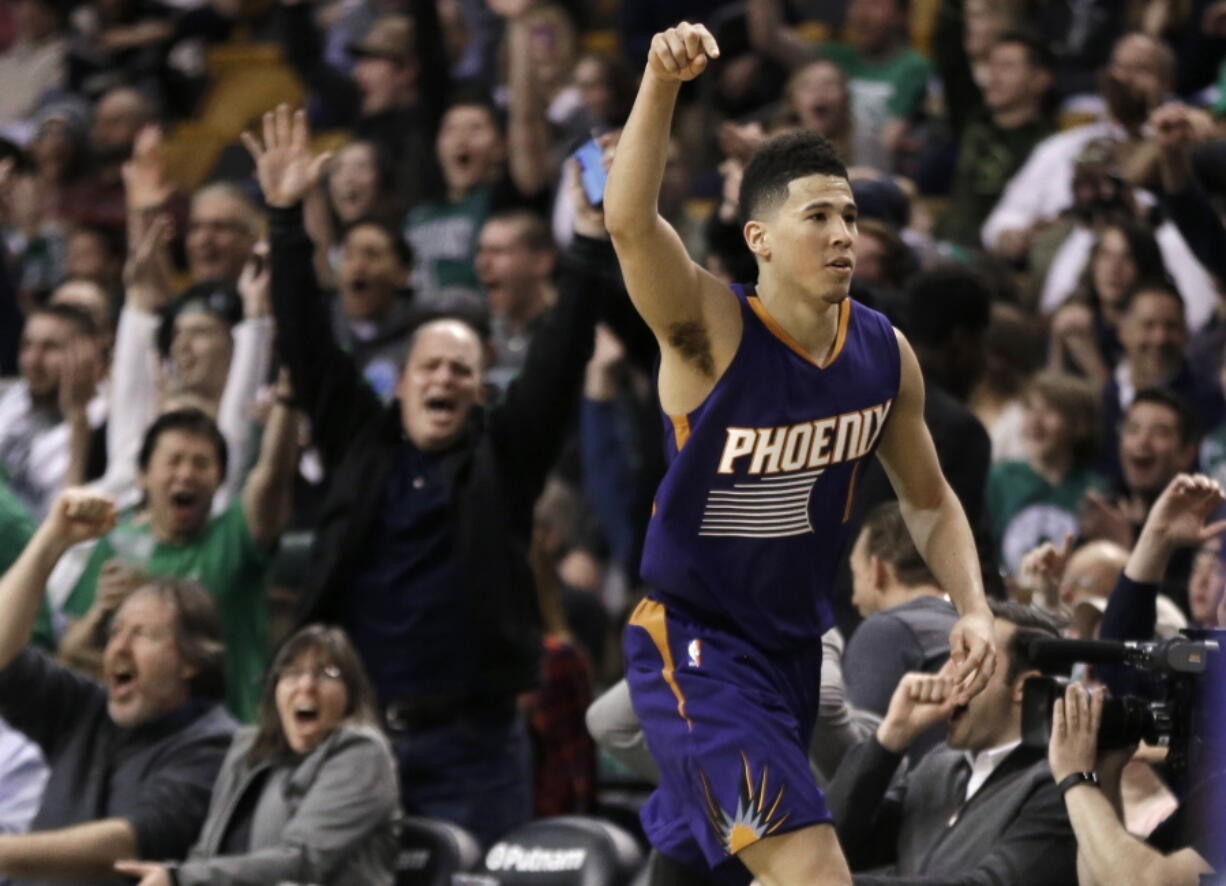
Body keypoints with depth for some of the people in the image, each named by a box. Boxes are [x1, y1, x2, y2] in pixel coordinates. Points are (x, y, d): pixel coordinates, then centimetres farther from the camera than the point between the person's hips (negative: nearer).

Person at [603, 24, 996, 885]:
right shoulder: (712, 331, -18)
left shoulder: (885, 353, -1)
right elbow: (629, 222, -38)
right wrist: (661, 83, -51)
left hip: (796, 645, 7)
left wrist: (973, 607, -3)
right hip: (696, 645, -7)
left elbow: (928, 499, 13)